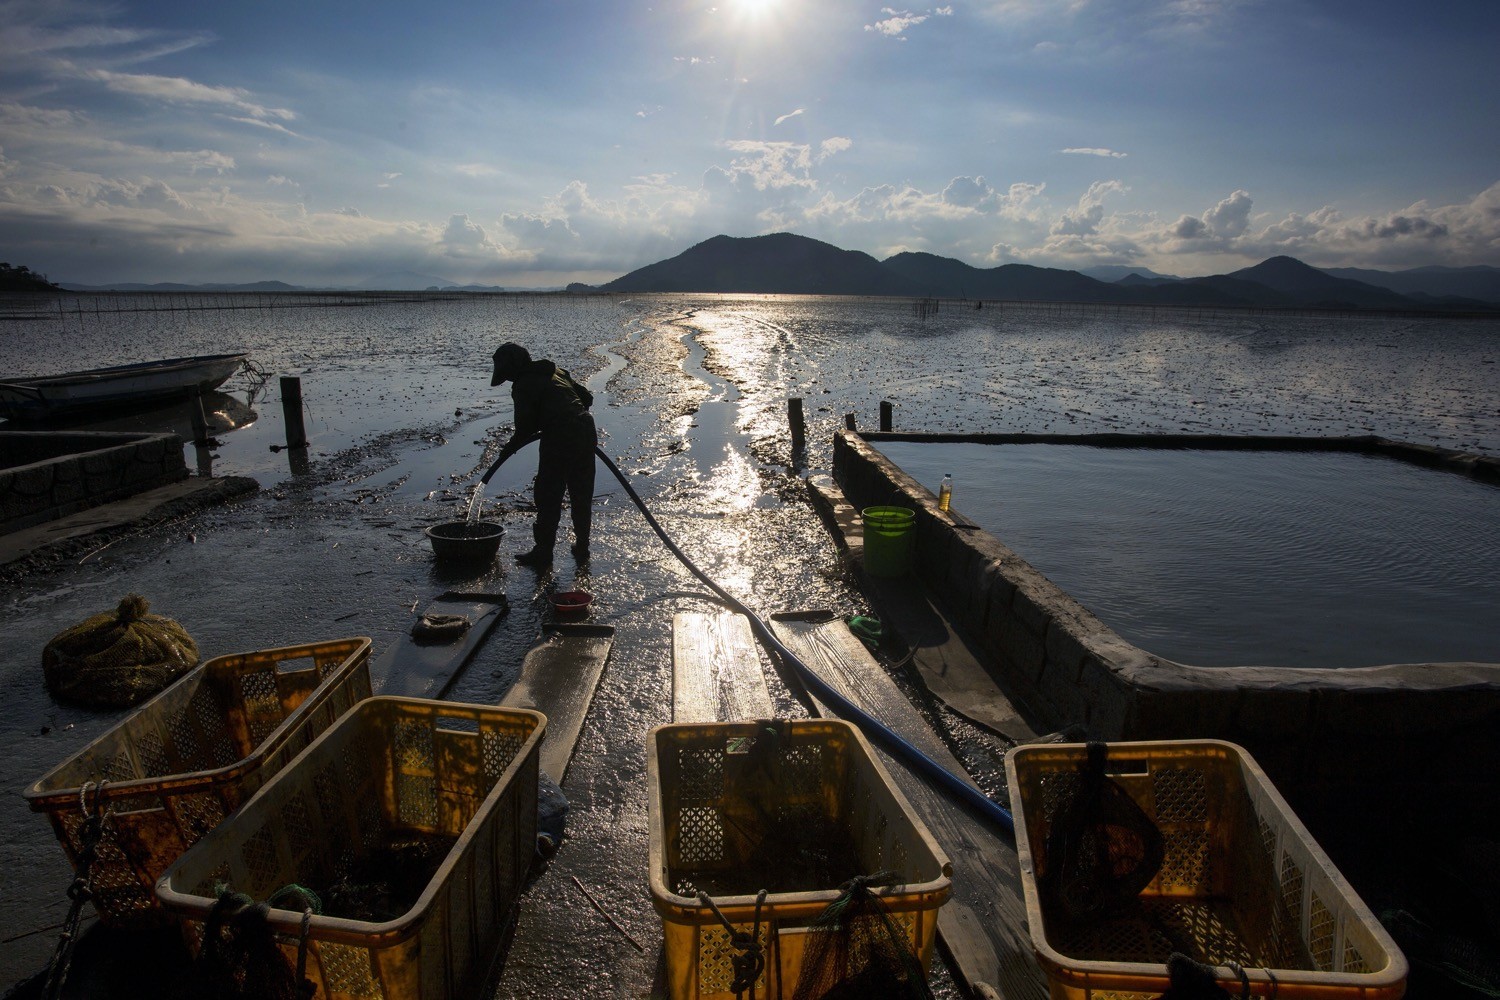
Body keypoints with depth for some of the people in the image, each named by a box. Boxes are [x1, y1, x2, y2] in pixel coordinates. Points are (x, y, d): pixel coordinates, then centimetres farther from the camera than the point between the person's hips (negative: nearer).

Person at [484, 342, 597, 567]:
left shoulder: (523, 386, -3)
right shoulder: (557, 372, 19)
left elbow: (525, 427, -7)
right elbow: (587, 397, 21)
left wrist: (509, 448, 9)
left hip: (558, 440, -8)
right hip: (587, 432, 8)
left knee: (548, 497, 3)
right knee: (582, 495, 16)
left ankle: (543, 551, 9)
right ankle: (582, 547, 24)